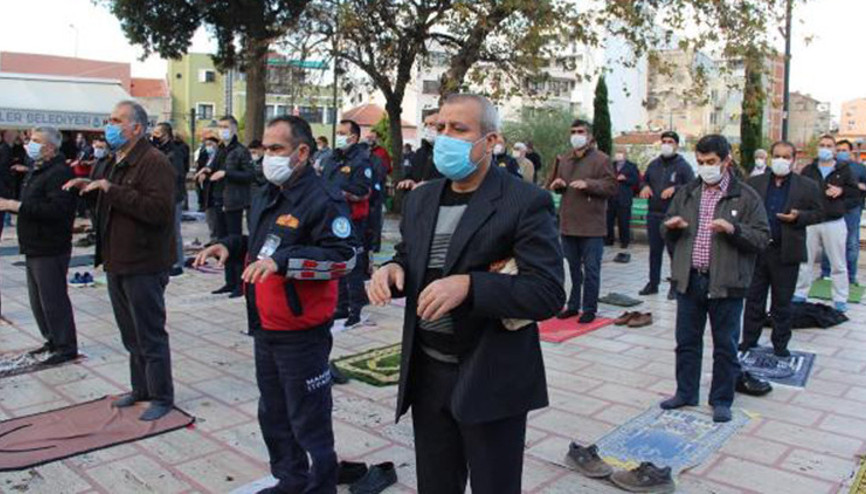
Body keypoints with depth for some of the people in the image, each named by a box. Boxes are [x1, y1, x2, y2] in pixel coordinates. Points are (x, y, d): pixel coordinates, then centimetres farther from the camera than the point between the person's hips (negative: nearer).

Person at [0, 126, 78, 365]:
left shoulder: (59, 173, -16)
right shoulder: (37, 171, 17)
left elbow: (56, 210, -28)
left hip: (50, 249, -10)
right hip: (34, 247, 10)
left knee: (53, 299, -5)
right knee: (38, 300, 16)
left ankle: (67, 347, 5)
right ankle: (53, 341, 27)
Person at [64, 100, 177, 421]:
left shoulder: (154, 162, -16)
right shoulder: (116, 163, 16)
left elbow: (159, 210, -29)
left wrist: (111, 189, -26)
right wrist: (90, 189, 9)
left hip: (144, 266, -10)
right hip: (117, 262, 10)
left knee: (150, 335, 0)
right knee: (131, 334, 18)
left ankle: (162, 397, 13)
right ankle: (141, 389, 32)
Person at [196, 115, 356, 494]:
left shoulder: (323, 200, -17)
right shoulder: (265, 196, 12)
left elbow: (344, 257, -25)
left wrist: (282, 260, -30)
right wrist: (231, 246, 5)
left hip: (302, 334, -9)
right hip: (264, 329, 9)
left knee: (309, 422, 3)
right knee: (273, 416, 22)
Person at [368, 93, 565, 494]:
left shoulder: (526, 202, -13)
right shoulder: (421, 198, 7)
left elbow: (548, 293, -19)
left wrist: (469, 286, -30)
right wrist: (393, 268, -6)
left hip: (491, 380, -6)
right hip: (426, 374, 6)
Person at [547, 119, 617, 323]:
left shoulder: (601, 159, -4)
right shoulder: (564, 159, 14)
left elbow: (611, 186, -10)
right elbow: (553, 184, 24)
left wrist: (588, 184, -21)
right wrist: (557, 185, 0)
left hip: (591, 225, -5)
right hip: (568, 223, 6)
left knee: (591, 269, 0)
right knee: (573, 267, 14)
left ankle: (589, 308, 11)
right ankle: (573, 305, 25)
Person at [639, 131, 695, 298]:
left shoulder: (683, 166, -2)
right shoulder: (653, 164, 14)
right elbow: (644, 180, 24)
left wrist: (675, 188, -21)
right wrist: (644, 187, 2)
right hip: (653, 215, 5)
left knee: (675, 251, -1)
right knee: (654, 251, 11)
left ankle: (676, 286, 9)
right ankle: (653, 283, 21)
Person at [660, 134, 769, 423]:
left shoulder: (746, 197, -2)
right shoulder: (687, 194, 11)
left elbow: (762, 237, -6)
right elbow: (666, 232, 18)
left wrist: (733, 229, -22)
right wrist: (671, 226, -5)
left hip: (725, 283, -4)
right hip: (689, 280, 4)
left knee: (725, 345, 7)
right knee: (687, 341, 13)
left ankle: (721, 401, 22)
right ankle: (686, 393, 28)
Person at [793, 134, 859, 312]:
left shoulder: (844, 169, 4)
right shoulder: (809, 170, 8)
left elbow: (856, 192, 5)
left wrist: (841, 191, -13)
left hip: (834, 223, -1)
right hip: (810, 222, 2)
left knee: (838, 264, 4)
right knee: (804, 261, 9)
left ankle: (840, 300, 13)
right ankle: (800, 294, 20)